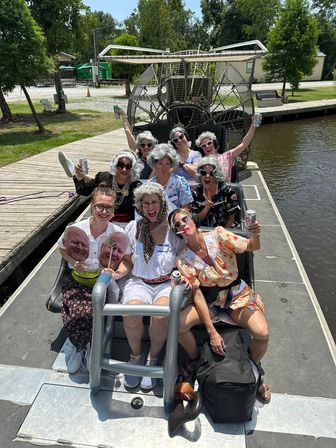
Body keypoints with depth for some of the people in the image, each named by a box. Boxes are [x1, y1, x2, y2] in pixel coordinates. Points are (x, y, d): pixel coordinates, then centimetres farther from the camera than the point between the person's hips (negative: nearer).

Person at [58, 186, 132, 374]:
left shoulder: (118, 233, -10)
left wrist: (117, 273, -22)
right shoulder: (76, 229, -8)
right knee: (77, 313, -25)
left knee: (89, 312, -27)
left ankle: (81, 347, 9)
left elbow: (128, 260, -2)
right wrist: (73, 262, -7)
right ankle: (81, 346, 11)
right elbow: (62, 248, 12)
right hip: (78, 281, 1)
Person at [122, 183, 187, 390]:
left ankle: (153, 358, 1)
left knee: (160, 317, -32)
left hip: (166, 284, -1)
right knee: (131, 315, -29)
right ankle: (136, 356, 4)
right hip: (138, 282, 2)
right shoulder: (133, 227, 9)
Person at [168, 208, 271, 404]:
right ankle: (196, 360, 10)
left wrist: (255, 236, -33)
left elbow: (252, 247, -7)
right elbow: (197, 295, -13)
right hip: (210, 299, 1)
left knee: (262, 333, -25)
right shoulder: (183, 260, -10)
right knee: (178, 324, -23)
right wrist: (212, 331, -19)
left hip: (238, 294, 0)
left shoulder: (218, 234, -12)